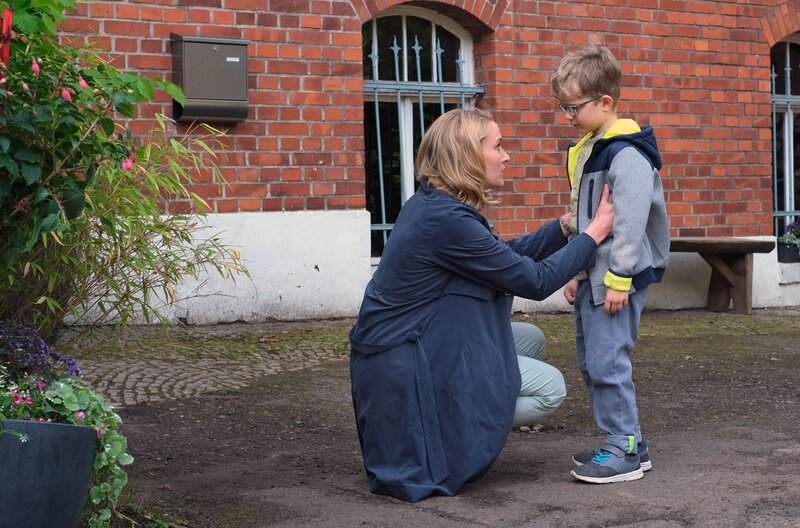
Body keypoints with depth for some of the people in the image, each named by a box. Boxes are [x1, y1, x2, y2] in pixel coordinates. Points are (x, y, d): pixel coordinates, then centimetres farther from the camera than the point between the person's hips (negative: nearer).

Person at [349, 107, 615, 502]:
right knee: (551, 390, -5)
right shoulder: (446, 219, -24)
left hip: (418, 344, 10)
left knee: (531, 338, 16)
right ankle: (429, 447, -2)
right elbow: (535, 281, -16)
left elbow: (506, 256, 15)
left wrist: (567, 224, 8)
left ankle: (446, 429, 8)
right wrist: (595, 232, -7)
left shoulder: (433, 204, 5)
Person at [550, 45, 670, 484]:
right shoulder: (587, 150, 15)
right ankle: (626, 442, 20)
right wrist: (577, 273, 21)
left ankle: (625, 450, -1)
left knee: (608, 361, -10)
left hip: (618, 278, -10)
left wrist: (619, 279, -21)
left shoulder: (626, 153, -15)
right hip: (592, 276, 10)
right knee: (591, 362, 12)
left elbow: (631, 222, -21)